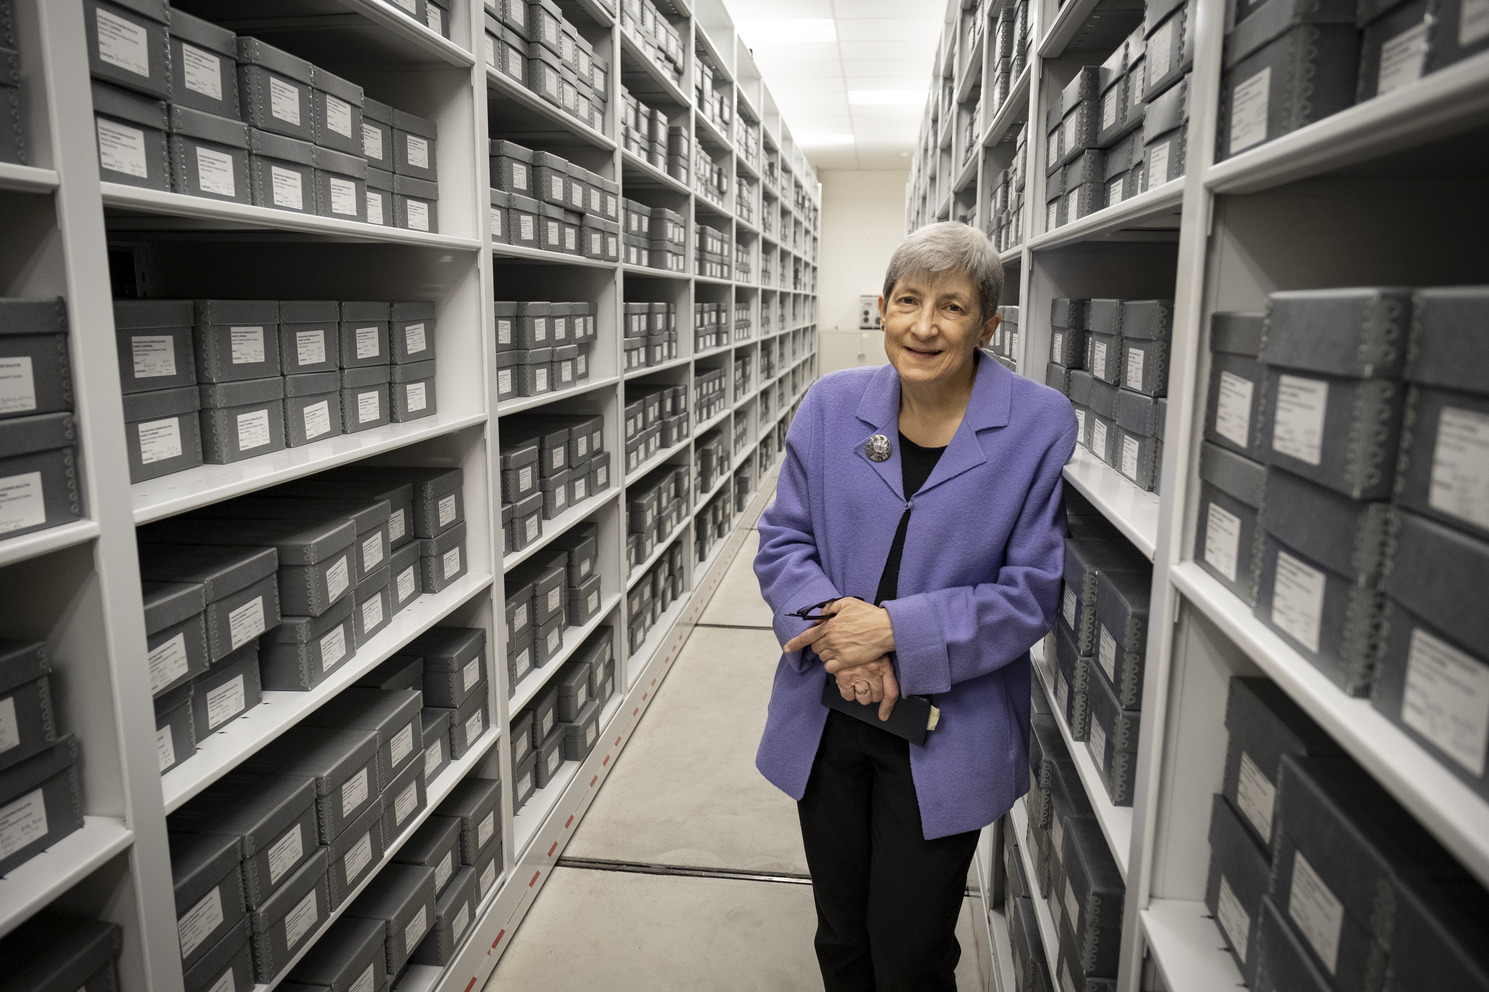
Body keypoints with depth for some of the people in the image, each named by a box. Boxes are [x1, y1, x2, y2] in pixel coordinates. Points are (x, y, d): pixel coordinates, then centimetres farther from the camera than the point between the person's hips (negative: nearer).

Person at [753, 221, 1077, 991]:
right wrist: (837, 630, -17)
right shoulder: (832, 404, -2)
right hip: (825, 721, 3)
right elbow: (782, 541, 1)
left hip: (947, 735, -3)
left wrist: (893, 628, -20)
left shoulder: (1040, 425, -12)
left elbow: (1030, 593, -11)